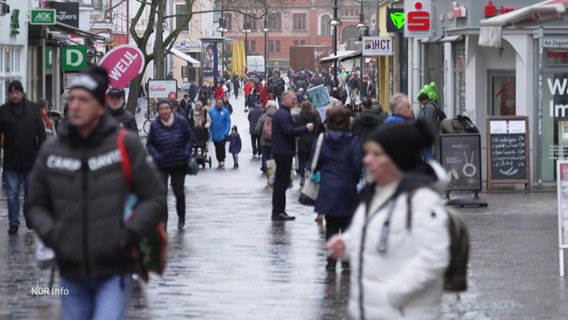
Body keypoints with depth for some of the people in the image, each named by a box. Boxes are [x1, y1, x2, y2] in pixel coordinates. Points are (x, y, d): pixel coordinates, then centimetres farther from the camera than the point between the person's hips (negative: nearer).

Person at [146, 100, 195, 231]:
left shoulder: (181, 121, -7)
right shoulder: (155, 125, -8)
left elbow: (190, 138, 2)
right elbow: (149, 144, 1)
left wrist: (187, 153, -9)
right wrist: (155, 156, -15)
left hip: (179, 164, 1)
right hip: (161, 165, -1)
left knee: (179, 193, 15)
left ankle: (181, 218, 37)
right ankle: (162, 221, -3)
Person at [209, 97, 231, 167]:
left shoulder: (225, 111, -5)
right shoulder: (211, 112, -1)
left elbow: (228, 122, -5)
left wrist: (226, 131, -14)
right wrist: (209, 132, -4)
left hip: (222, 135, -3)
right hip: (215, 134, 3)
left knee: (222, 147, -9)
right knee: (217, 148, 10)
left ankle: (222, 160, -5)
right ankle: (219, 160, 20)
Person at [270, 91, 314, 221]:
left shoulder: (280, 113, 16)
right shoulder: (284, 114, -17)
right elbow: (289, 131, -26)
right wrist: (306, 128, -20)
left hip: (280, 151, 11)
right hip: (284, 152, -11)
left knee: (280, 181, 15)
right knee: (282, 182, -7)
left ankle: (277, 211, 20)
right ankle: (279, 212, -5)